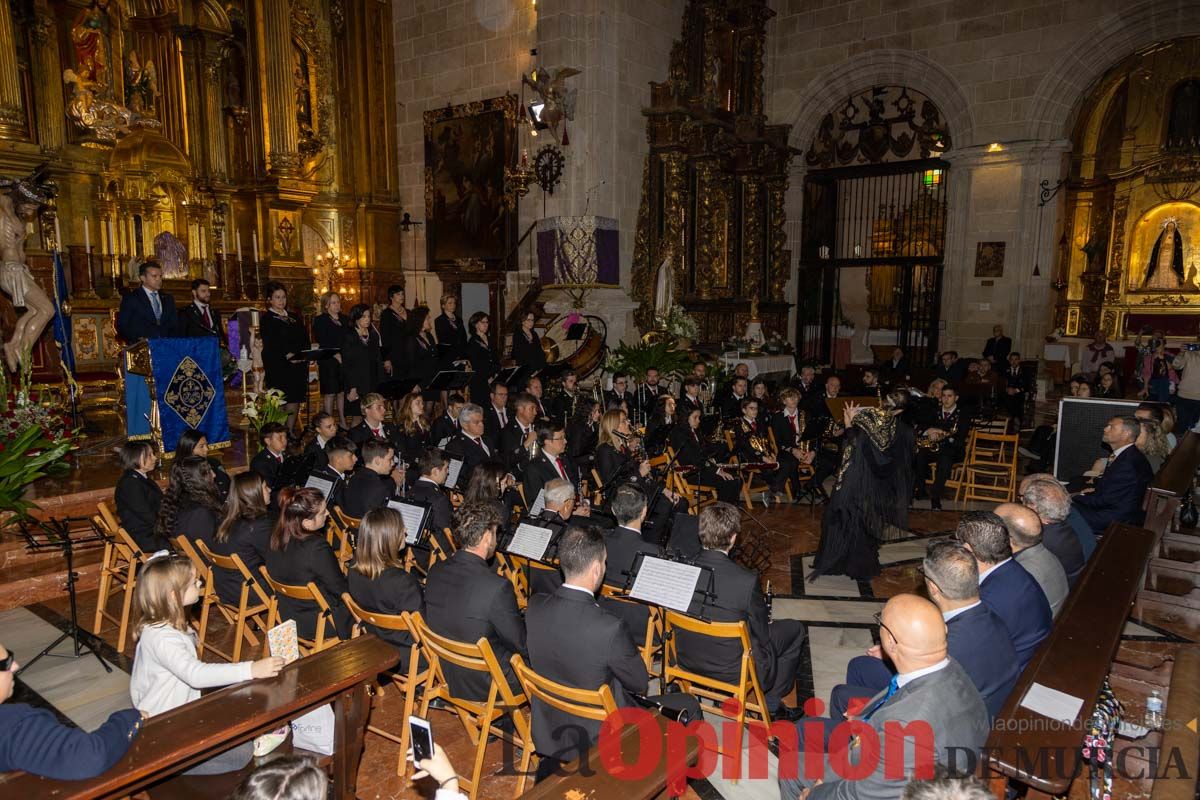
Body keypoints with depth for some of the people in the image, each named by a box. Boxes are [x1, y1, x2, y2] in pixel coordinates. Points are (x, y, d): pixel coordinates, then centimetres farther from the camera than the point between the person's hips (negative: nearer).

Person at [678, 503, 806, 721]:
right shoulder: (746, 580, -29)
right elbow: (763, 635, -14)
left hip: (688, 660, 5)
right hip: (733, 669, -5)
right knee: (796, 629, 15)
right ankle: (772, 704, 23)